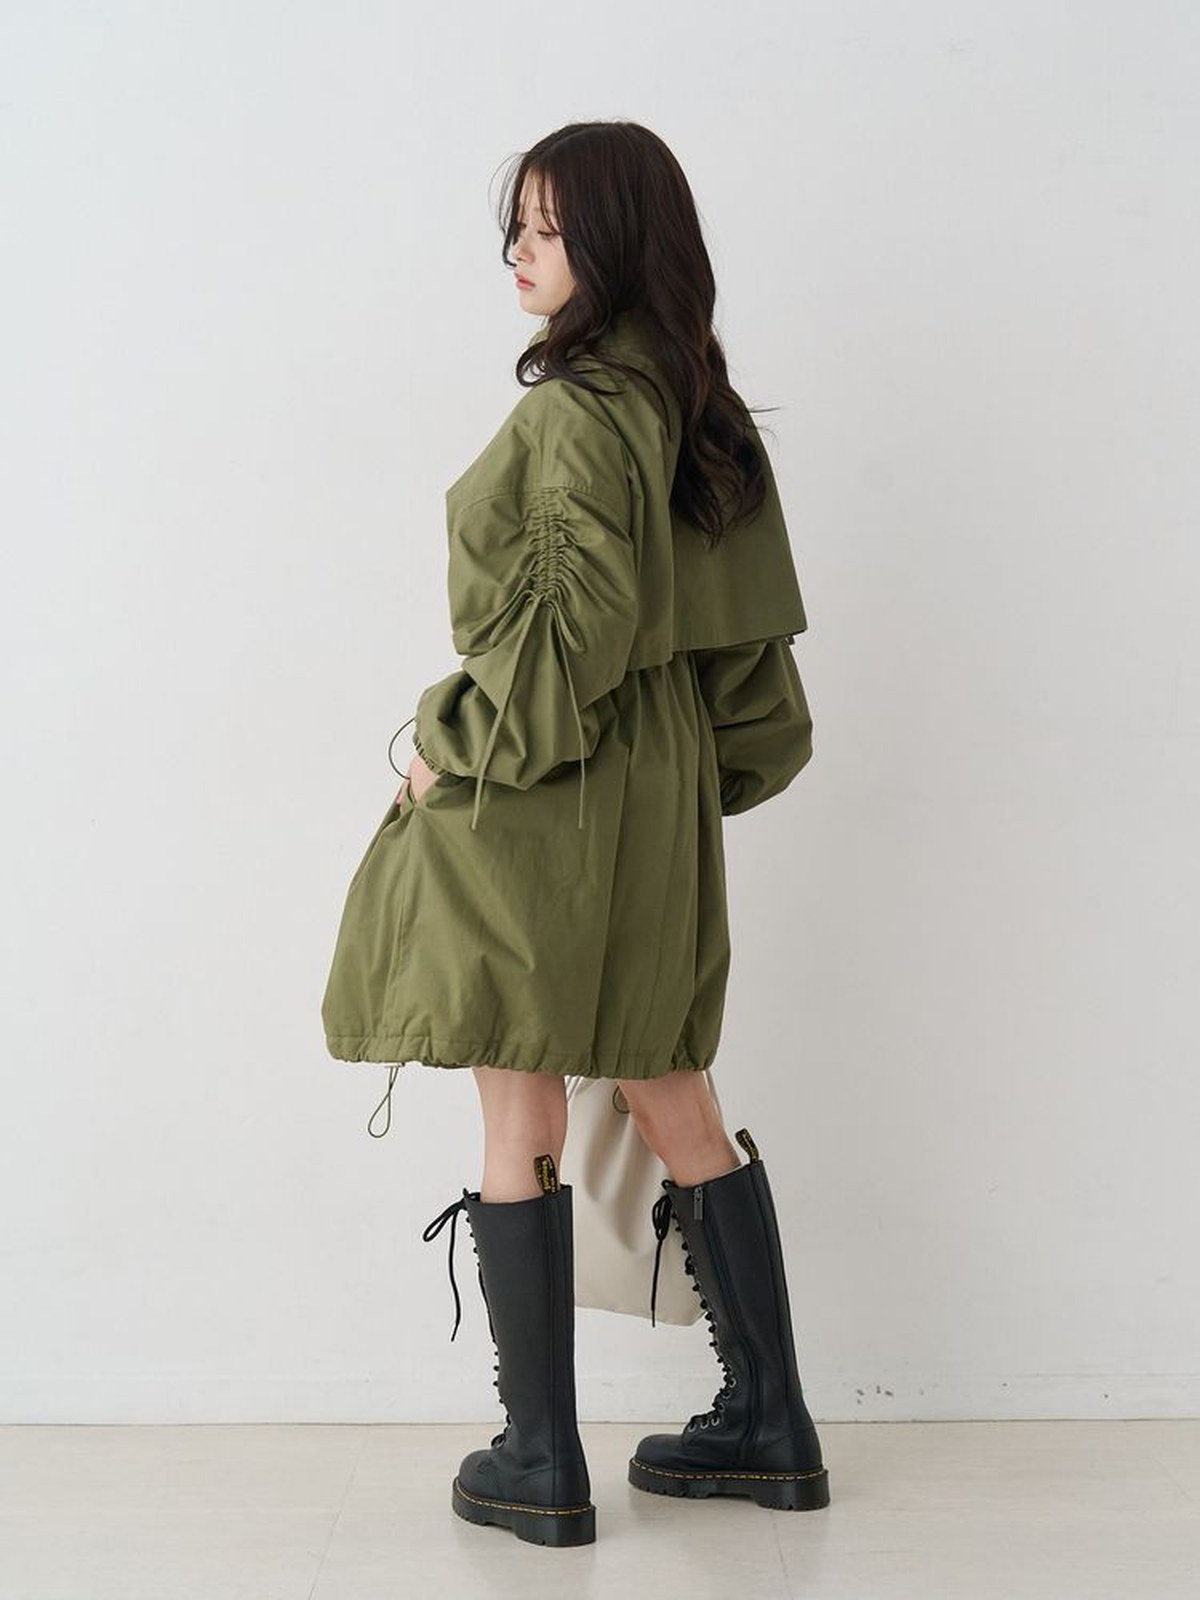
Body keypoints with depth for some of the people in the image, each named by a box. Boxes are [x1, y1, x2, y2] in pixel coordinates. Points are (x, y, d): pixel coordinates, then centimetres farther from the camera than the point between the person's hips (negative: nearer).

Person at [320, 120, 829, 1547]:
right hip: (653, 795, 9)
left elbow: (576, 625, -22)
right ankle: (768, 1426, 25)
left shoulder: (575, 413, -15)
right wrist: (710, 769, 19)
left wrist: (460, 740, -11)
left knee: (520, 1117, 2)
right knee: (672, 1102, 15)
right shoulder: (692, 403, 12)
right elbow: (743, 624, 14)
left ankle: (539, 1463, 14)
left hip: (543, 795, -9)